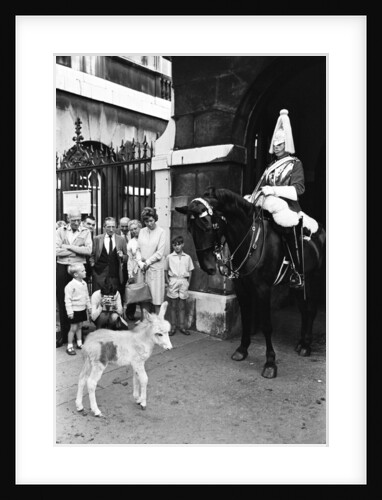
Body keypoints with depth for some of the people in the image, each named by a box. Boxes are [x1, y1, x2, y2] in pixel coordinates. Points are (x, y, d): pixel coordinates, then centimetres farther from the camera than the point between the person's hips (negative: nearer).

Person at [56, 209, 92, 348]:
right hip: (62, 268, 1)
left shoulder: (85, 232, 6)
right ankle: (64, 332, 17)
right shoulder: (60, 231, 7)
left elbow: (88, 250, -9)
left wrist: (68, 247, -10)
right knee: (62, 301, 6)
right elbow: (56, 251, -6)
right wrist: (79, 250, -7)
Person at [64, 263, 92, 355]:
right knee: (73, 328, 0)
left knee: (79, 327, 17)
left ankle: (79, 343, 29)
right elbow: (68, 299, -18)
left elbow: (87, 296, 15)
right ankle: (69, 346, 11)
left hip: (82, 309, 7)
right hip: (75, 310, -7)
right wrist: (69, 311, -19)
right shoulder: (71, 285, -19)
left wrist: (89, 307, 16)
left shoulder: (84, 283, 4)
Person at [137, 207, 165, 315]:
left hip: (156, 268, -3)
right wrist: (141, 263, -8)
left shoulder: (161, 232, -3)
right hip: (143, 269, 3)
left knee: (157, 297, 0)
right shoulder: (142, 231, 9)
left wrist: (147, 262, -8)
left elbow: (160, 253, -7)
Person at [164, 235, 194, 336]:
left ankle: (182, 326, 12)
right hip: (173, 281, -1)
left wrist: (188, 282, 2)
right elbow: (165, 270, 7)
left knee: (182, 306, 6)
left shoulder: (187, 257, 6)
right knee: (173, 306, 3)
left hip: (183, 281, 1)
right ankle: (173, 327, 9)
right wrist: (168, 281, -1)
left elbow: (190, 271, 10)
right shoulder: (169, 257, 2)